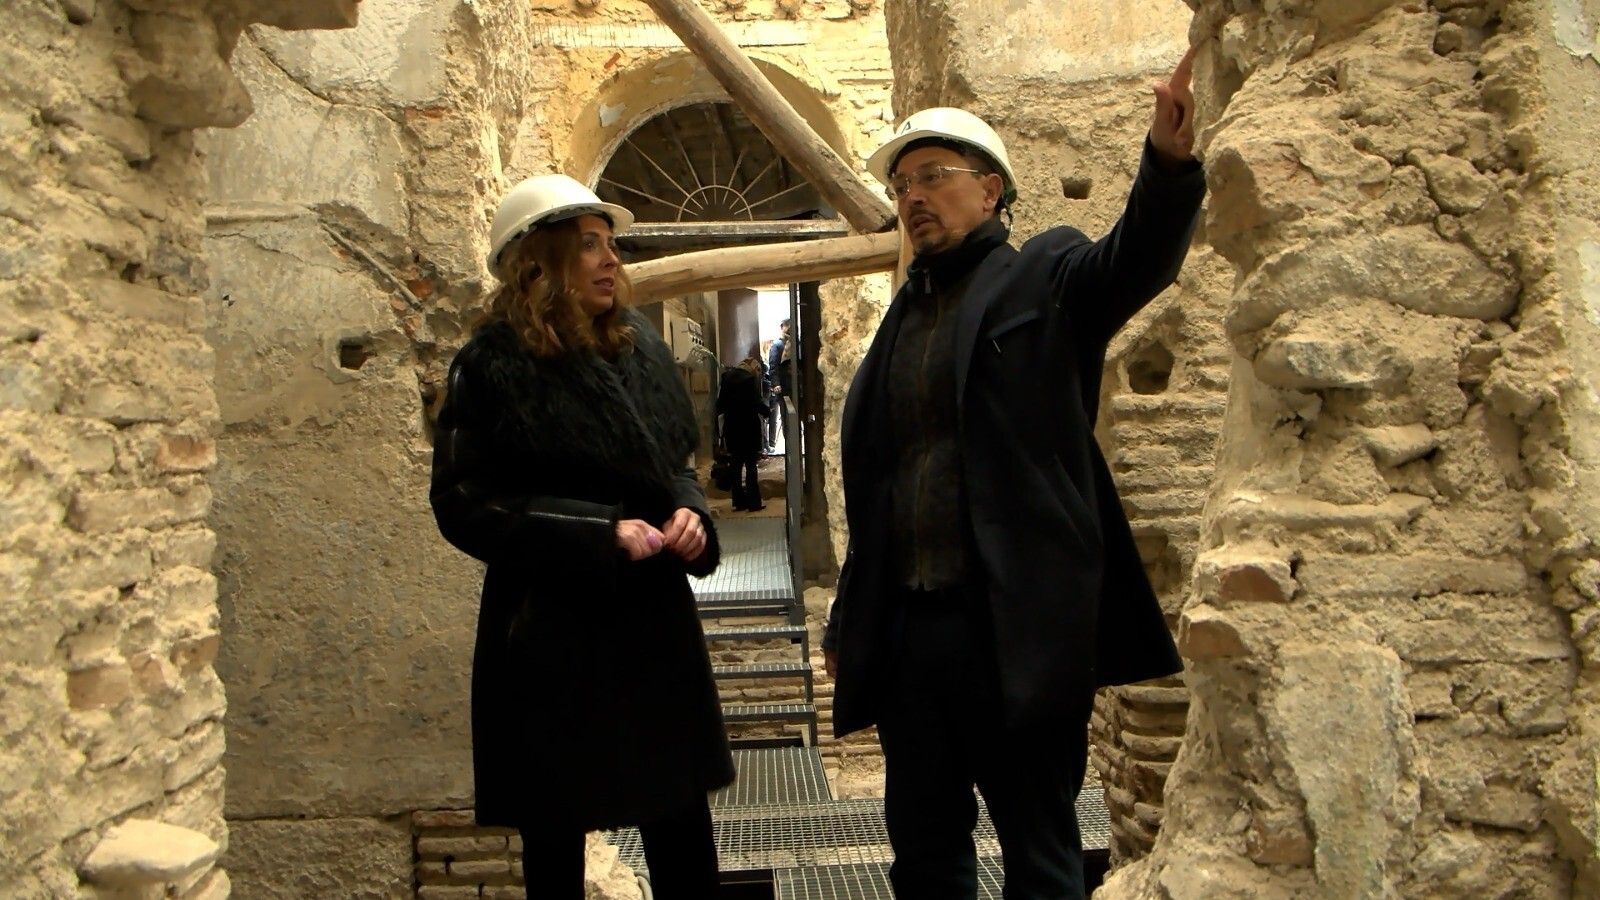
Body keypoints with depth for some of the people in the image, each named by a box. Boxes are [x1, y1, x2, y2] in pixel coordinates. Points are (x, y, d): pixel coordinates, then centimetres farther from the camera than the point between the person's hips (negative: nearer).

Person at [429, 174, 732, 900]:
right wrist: (600, 535, -20)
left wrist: (689, 513, -6)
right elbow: (465, 506, -12)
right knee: (555, 835, 10)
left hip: (654, 622, 5)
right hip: (551, 638, -4)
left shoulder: (638, 346, 7)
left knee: (683, 836, 11)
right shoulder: (496, 365, -9)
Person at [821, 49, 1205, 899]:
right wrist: (848, 621, 15)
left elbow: (1136, 259, -22)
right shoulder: (904, 315, 14)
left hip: (1015, 627, -6)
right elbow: (872, 486, 14)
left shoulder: (1044, 278, 0)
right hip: (906, 628, 6)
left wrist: (1168, 158, -41)